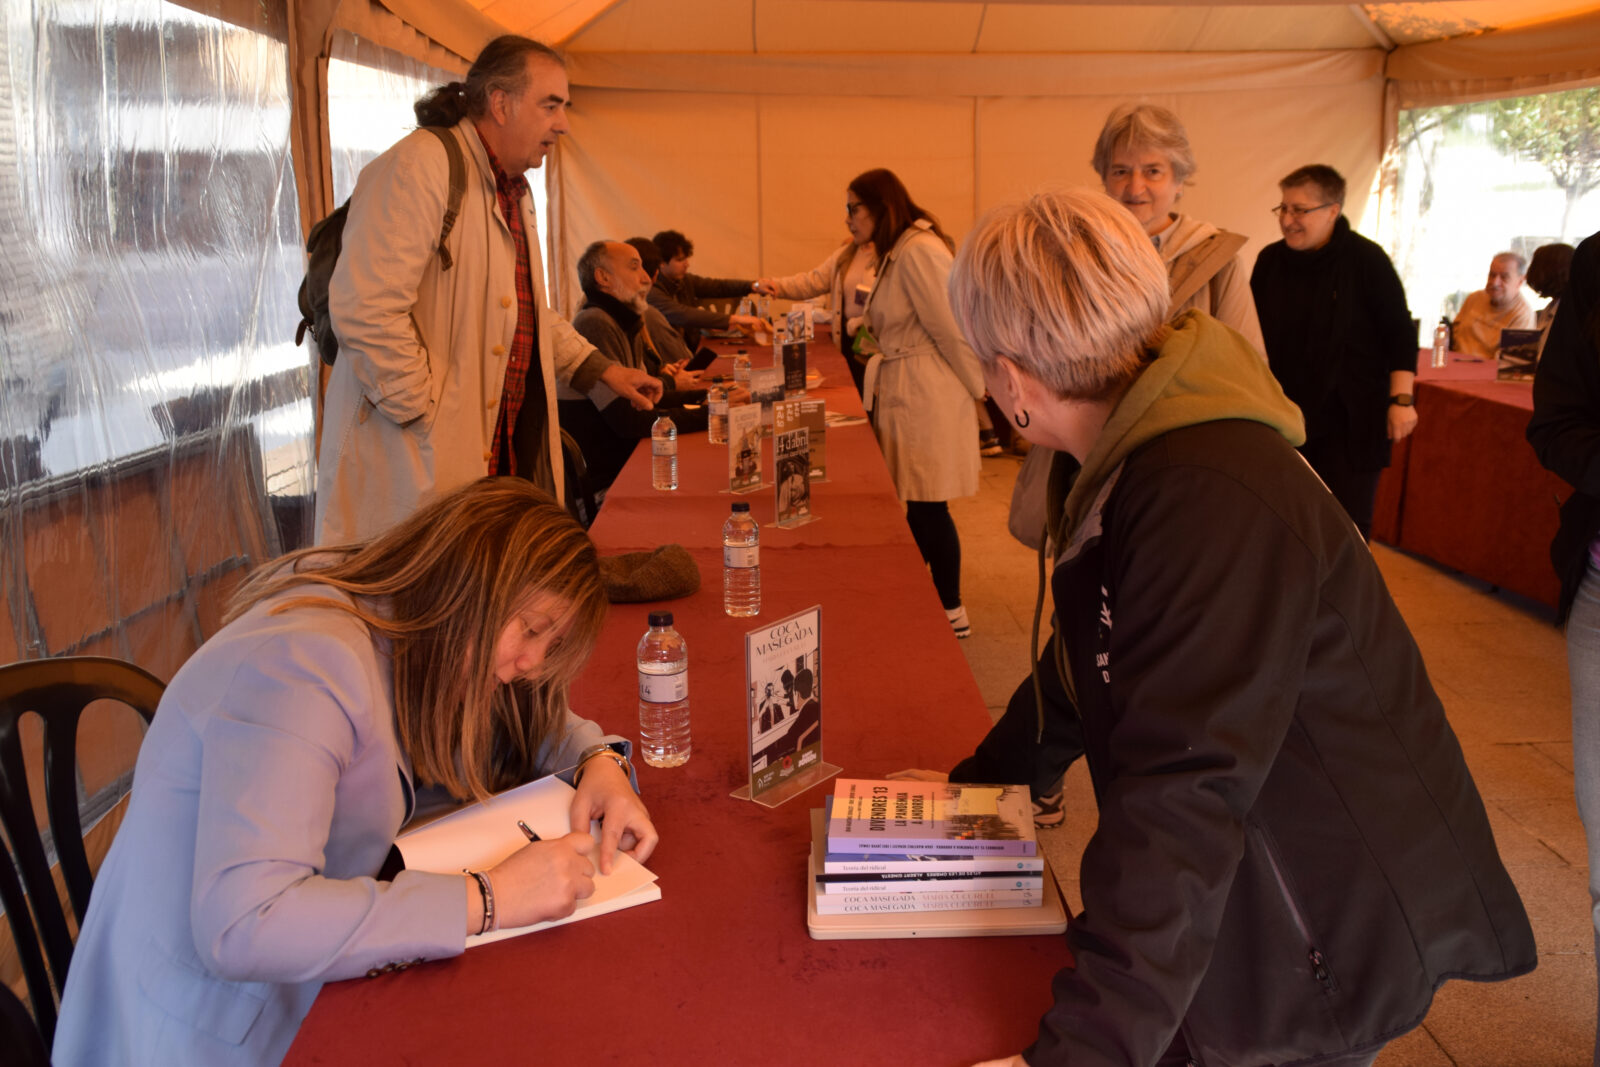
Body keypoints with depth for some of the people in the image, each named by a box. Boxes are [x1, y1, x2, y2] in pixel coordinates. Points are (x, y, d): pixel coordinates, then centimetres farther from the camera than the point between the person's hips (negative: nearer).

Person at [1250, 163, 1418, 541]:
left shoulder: (1367, 260, -7)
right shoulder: (1270, 260, 4)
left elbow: (1401, 334, -5)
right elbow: (1253, 332, 15)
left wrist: (1401, 399, -12)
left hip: (1351, 419, -4)